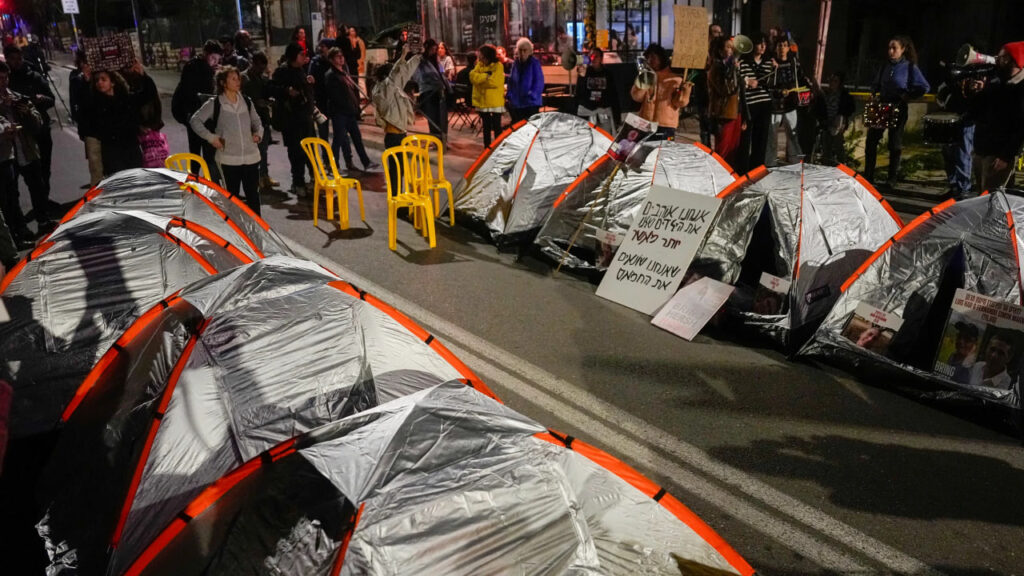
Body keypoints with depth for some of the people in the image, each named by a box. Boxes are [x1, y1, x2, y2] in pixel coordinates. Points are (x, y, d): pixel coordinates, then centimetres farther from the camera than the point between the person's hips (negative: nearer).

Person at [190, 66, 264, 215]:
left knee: (253, 194, 6)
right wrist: (211, 137, -7)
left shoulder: (246, 101, 10)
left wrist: (258, 133, 6)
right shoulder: (215, 103, -3)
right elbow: (195, 120, 0)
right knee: (232, 196, 6)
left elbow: (257, 121, 24)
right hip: (229, 158, -3)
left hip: (251, 156, 3)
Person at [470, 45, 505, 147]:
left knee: (496, 127, 2)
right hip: (482, 101, 5)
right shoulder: (479, 65, 8)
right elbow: (472, 76, -7)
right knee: (486, 127, 15)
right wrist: (486, 76, -19)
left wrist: (480, 78, -10)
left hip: (495, 102, -5)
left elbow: (494, 81, -21)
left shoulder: (498, 66, -9)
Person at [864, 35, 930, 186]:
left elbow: (924, 87, -7)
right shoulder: (886, 66, 10)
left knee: (895, 144, 2)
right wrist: (873, 93, 6)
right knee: (871, 141, -1)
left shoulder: (910, 67, -5)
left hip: (898, 110, -5)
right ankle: (868, 177, 5)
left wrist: (908, 96, -12)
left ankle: (892, 179, 10)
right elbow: (876, 84, 24)